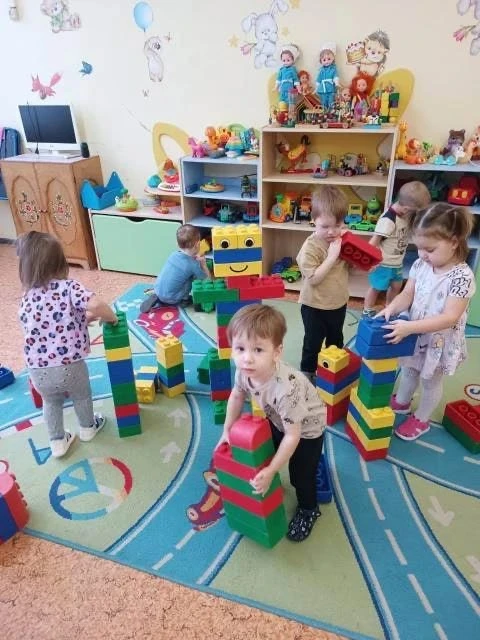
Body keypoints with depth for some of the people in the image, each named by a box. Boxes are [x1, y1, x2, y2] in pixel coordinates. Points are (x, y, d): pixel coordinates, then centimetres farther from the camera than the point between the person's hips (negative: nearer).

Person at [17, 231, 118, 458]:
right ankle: (88, 428, 53)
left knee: (51, 402, 33)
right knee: (82, 396, 29)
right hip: (69, 367, -3)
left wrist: (83, 317, 16)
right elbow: (95, 305, -30)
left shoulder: (27, 298, 3)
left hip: (38, 371, 3)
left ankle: (57, 443, 45)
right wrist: (111, 318, -11)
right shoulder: (68, 287, -12)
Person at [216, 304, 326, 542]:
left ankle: (308, 510, 38)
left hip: (307, 427, -6)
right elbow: (237, 396, -2)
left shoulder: (286, 388, -46)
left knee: (301, 474, 7)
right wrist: (227, 430, 2)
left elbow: (293, 436, -34)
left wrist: (270, 471, -26)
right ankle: (265, 486, 53)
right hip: (278, 420, 6)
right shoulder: (244, 371, -27)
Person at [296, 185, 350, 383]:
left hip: (339, 302, 6)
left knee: (336, 340, 25)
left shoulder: (343, 240, -4)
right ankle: (307, 372, 33)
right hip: (315, 306, -6)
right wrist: (332, 256, -31)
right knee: (313, 342, 12)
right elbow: (313, 279, -28)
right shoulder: (310, 247, -23)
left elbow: (350, 268, 10)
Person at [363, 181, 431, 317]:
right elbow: (374, 242, -26)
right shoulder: (388, 220, -29)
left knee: (397, 286, 19)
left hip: (397, 263, 8)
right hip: (383, 263, -8)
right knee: (376, 287, 9)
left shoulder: (405, 215, -3)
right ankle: (367, 311, 27)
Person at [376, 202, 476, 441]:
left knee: (431, 381, 17)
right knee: (409, 370, 26)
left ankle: (421, 419, 39)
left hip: (439, 341, -5)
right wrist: (390, 309, -26)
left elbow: (450, 318, -32)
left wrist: (409, 327, -40)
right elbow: (407, 295, -4)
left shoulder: (462, 276, -28)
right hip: (415, 334, 5)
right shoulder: (420, 265, -9)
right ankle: (401, 402, 52)